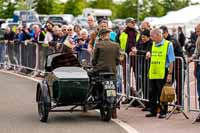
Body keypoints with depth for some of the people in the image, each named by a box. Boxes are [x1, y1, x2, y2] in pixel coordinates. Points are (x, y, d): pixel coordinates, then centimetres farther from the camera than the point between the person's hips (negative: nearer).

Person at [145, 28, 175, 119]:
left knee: (162, 94, 0)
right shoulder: (153, 44, 11)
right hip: (152, 73, 6)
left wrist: (170, 74, -13)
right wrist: (149, 54, 5)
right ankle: (153, 111, 20)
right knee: (152, 94, 10)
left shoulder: (168, 45, -7)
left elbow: (171, 61, -8)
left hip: (163, 74, -6)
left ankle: (163, 112, 9)